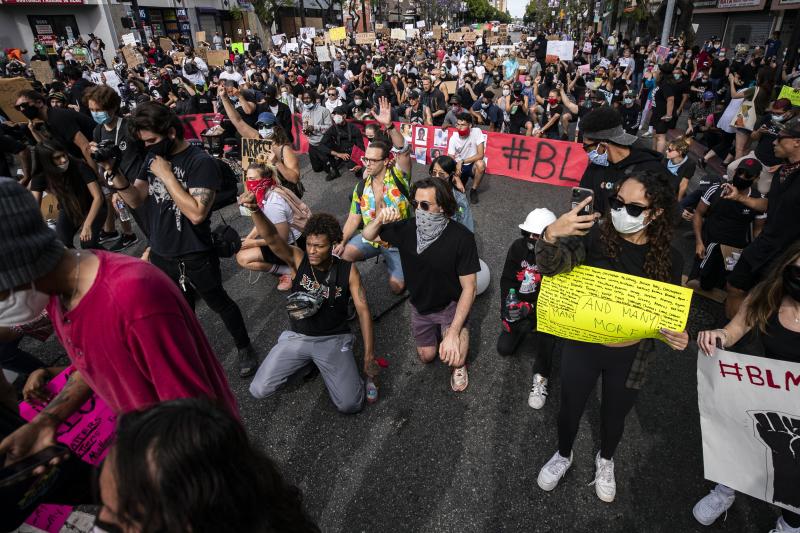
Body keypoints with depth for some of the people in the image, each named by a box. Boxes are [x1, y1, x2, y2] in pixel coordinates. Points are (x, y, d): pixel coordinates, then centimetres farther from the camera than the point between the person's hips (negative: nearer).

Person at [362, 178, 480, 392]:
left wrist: (453, 333, -30)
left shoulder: (461, 237, -28)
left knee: (453, 358, -25)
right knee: (426, 356, 16)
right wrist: (379, 219, -27)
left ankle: (459, 360, 11)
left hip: (450, 305, -4)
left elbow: (469, 287, -23)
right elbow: (368, 236, -2)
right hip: (420, 305, 4)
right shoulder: (407, 228, -16)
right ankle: (437, 330, 45)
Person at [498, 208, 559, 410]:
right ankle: (525, 328, 33)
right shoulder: (518, 247, -11)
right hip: (518, 302, 4)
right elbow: (506, 280, -5)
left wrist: (529, 308, -31)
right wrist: (507, 309, -14)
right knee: (505, 348, 2)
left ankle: (541, 377, -19)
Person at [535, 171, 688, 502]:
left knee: (614, 416, 25)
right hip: (582, 347, -1)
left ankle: (605, 461, 58)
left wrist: (678, 336, -19)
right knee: (570, 409, 20)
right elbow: (549, 265, -33)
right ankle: (563, 455, 52)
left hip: (630, 357, 2)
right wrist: (551, 235, -55)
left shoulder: (668, 258, -10)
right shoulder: (595, 236, -17)